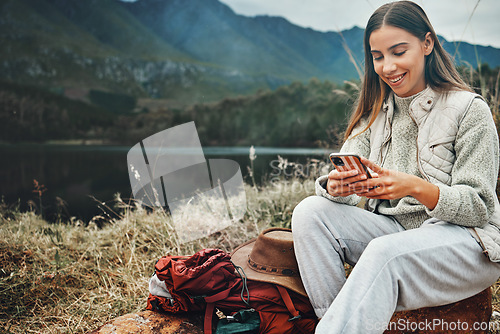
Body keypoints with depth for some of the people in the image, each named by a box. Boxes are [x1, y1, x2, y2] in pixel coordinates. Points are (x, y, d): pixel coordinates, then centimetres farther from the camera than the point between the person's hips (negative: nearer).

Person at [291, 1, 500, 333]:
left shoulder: (470, 110, -6)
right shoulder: (375, 111, 10)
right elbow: (348, 175, 0)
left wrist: (418, 187, -30)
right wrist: (337, 186, -26)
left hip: (465, 238, -5)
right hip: (392, 229, 5)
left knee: (385, 253, -37)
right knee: (310, 211, -18)